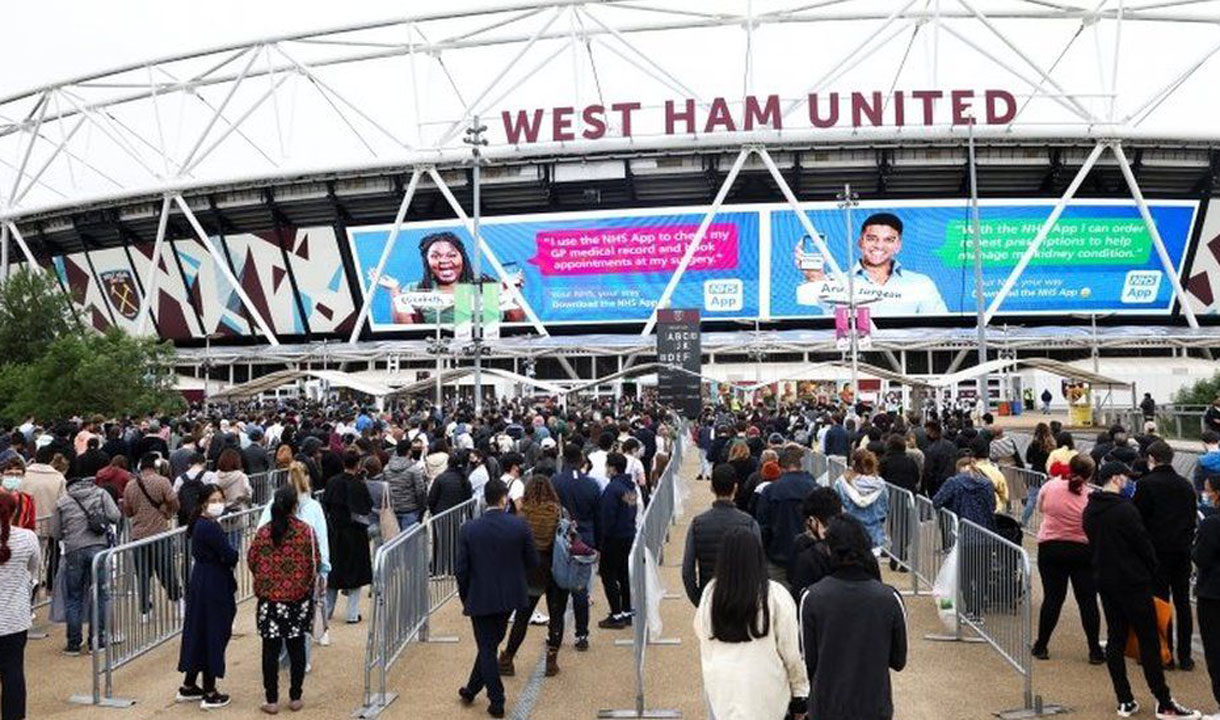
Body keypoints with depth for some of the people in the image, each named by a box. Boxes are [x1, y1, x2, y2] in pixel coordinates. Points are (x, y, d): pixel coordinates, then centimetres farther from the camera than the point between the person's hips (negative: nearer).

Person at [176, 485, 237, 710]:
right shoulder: (211, 527, -21)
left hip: (201, 583, 9)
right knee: (213, 636, 2)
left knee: (199, 633, 18)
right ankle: (210, 694, 12)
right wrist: (235, 553, -1)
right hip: (214, 588, -9)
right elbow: (229, 556, -22)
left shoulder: (199, 524, 9)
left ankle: (188, 687, 29)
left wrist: (228, 556, -3)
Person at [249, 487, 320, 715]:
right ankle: (295, 698, 18)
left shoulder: (263, 532, -6)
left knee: (271, 649, 8)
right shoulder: (306, 530, -9)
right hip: (299, 598, 0)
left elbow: (251, 562, 3)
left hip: (269, 598, 0)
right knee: (296, 648, 11)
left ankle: (272, 701, 12)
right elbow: (316, 564, -4)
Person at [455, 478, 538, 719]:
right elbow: (532, 562, -4)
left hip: (480, 598, -2)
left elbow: (461, 570, -8)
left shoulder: (468, 530, -12)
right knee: (491, 644, 19)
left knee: (487, 648, 10)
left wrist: (465, 598, 6)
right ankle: (472, 690, 32)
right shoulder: (520, 526, -11)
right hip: (510, 597, 2)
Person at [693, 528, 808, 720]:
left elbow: (700, 632, 11)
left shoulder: (710, 593, -6)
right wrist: (800, 692, 4)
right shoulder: (776, 596, -14)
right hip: (765, 690, -2)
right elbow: (791, 652, -8)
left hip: (722, 688, 2)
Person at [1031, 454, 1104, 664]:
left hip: (1050, 548, 2)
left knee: (1052, 597, 9)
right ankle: (1095, 651, 12)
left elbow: (1040, 507, 10)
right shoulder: (1091, 498, -13)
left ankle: (1041, 646, 14)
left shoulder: (1050, 487, -8)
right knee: (1087, 600, 7)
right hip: (1082, 551, -1)